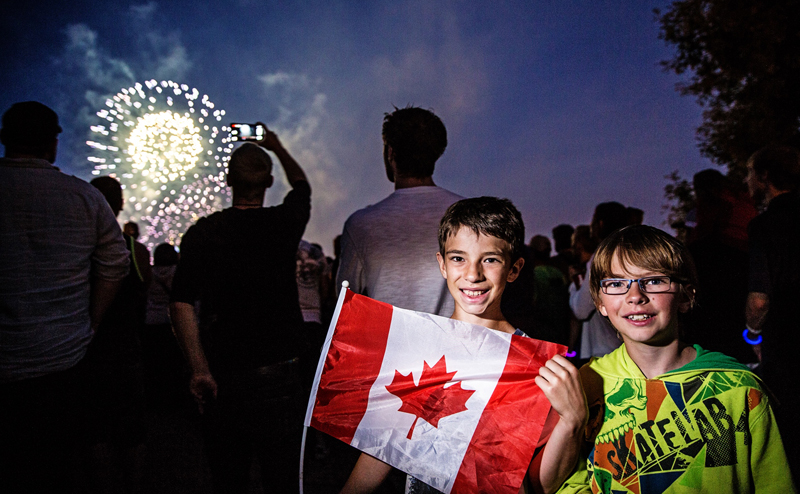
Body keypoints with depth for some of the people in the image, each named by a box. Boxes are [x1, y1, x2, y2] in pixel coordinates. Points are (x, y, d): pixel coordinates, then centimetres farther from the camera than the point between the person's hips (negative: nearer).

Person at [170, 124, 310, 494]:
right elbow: (301, 185, 19)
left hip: (223, 376, 1)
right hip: (280, 370, 0)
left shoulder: (202, 232, -4)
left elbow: (181, 303, -12)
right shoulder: (284, 223, -3)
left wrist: (199, 370, -9)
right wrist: (276, 147, 34)